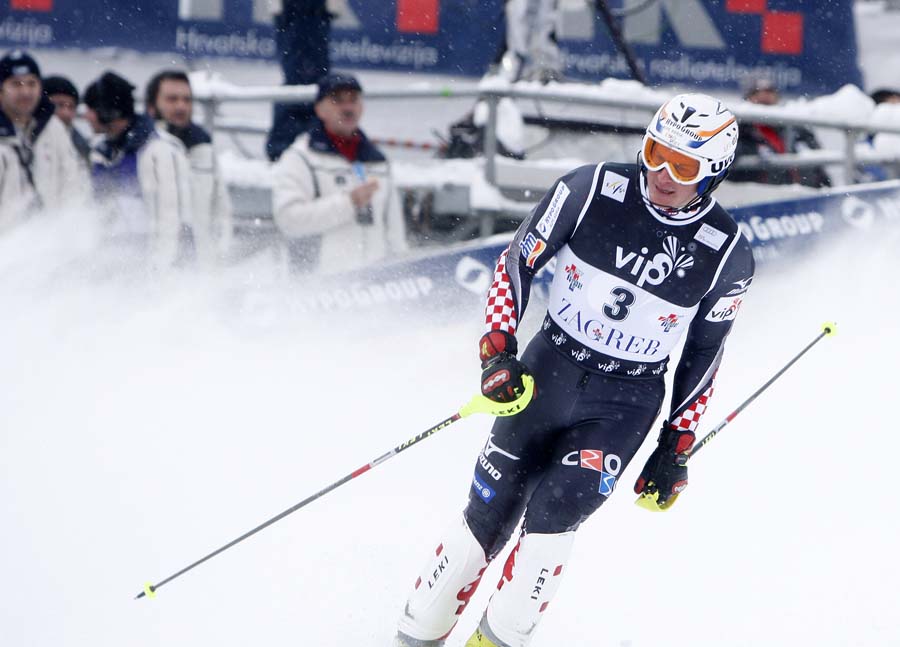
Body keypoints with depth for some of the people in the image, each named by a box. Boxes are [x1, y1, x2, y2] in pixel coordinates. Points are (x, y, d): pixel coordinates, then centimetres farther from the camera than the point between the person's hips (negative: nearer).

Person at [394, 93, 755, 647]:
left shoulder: (727, 254, -10)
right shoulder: (593, 190, -13)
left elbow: (704, 353, 3)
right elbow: (517, 263, -2)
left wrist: (677, 448, 6)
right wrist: (498, 350, -12)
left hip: (628, 401, -1)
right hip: (548, 369, 1)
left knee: (552, 513, -21)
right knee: (487, 517, 2)